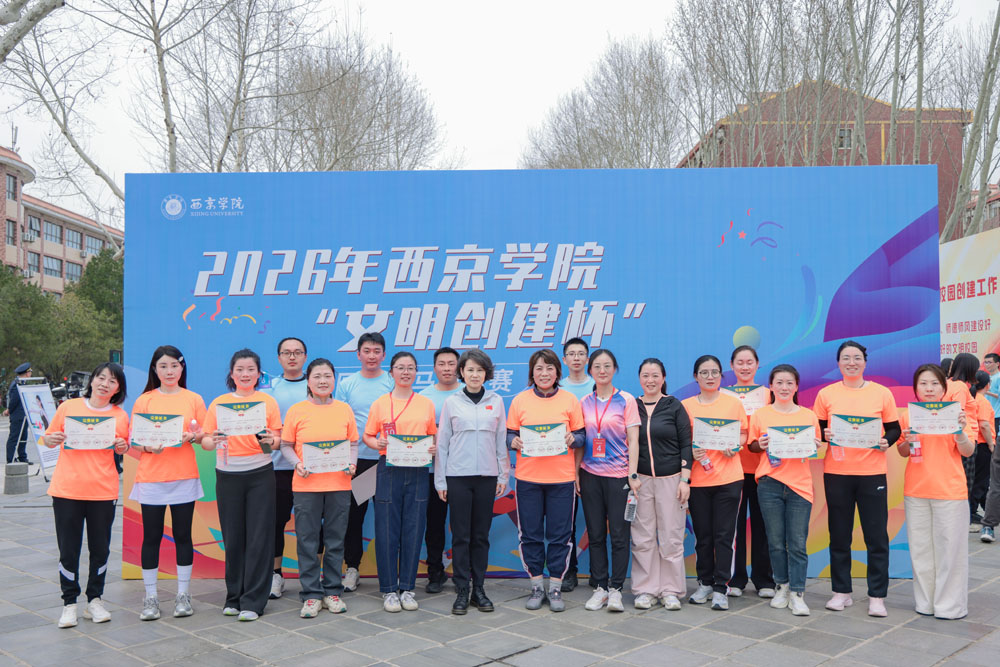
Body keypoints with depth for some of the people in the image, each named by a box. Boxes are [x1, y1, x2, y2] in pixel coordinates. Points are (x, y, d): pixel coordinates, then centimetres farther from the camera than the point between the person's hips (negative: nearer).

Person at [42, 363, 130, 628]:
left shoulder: (120, 416, 4)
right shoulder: (68, 407, 1)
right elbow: (48, 438, 9)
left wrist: (123, 447, -8)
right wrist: (51, 439, -13)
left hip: (103, 491, 1)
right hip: (67, 489, -1)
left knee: (100, 549, 8)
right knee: (68, 550, 5)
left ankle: (95, 600, 23)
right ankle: (69, 603, 19)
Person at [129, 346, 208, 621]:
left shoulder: (194, 399, 6)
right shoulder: (143, 401, 5)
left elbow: (204, 436, 9)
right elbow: (134, 442, 5)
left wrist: (193, 436, -12)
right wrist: (149, 447, -15)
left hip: (184, 476, 0)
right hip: (150, 477, 0)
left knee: (182, 535, 6)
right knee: (151, 537, 4)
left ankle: (183, 595, 17)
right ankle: (150, 597, 15)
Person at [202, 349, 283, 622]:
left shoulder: (268, 402, 5)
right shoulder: (218, 403, 8)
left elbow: (278, 440, 4)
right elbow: (205, 440, 5)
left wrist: (270, 441, -18)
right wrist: (214, 441, -16)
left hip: (259, 474, -1)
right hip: (227, 475, 1)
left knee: (259, 537, -2)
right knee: (232, 537, 6)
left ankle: (253, 601, 5)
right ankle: (234, 597, 20)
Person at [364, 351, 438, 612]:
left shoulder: (426, 404, 9)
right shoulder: (380, 404, 4)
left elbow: (434, 435, 15)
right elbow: (367, 436, 8)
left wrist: (435, 448, -6)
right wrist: (377, 444, -13)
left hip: (417, 471, 1)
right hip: (389, 470, -1)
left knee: (414, 529, 4)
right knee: (387, 530, 0)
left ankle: (407, 588, 16)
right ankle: (389, 589, 12)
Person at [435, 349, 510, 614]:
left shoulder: (496, 401, 6)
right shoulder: (451, 402, 3)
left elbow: (501, 441, 9)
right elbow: (442, 443, 4)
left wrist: (503, 475, 6)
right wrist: (440, 480, 1)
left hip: (487, 476, 1)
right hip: (458, 476, -1)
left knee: (481, 535, 7)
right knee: (461, 535, 1)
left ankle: (479, 589, 16)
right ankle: (462, 591, 9)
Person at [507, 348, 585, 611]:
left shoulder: (570, 400, 4)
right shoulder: (520, 400, 4)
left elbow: (581, 435, 7)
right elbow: (509, 434, 7)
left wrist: (572, 439, -15)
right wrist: (514, 441, -14)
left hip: (562, 477, 0)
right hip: (527, 477, 1)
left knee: (560, 535, 4)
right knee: (530, 534, 6)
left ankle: (555, 588, 18)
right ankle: (536, 587, 21)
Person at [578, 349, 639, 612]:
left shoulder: (626, 400, 0)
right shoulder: (584, 402, 9)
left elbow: (633, 440, -2)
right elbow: (580, 442, 12)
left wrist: (634, 474, -9)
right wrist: (576, 473, 6)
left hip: (618, 475, -3)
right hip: (590, 474, 3)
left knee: (619, 534, -2)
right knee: (595, 534, 7)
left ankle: (616, 589, 8)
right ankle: (600, 587, 16)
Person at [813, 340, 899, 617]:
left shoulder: (882, 393, 2)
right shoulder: (826, 394, 3)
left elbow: (894, 429, 7)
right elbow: (817, 429, 7)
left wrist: (886, 441, -13)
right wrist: (825, 435, -13)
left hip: (872, 473, 0)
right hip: (836, 472, 1)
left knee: (876, 536, 3)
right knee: (839, 534, 8)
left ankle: (877, 596, 15)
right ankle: (841, 592, 21)